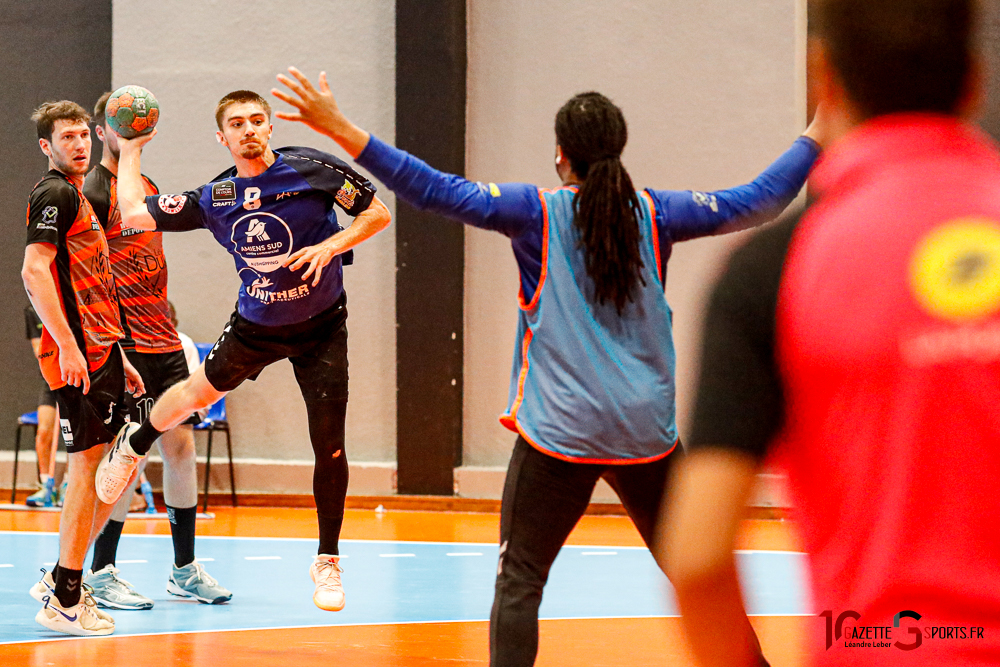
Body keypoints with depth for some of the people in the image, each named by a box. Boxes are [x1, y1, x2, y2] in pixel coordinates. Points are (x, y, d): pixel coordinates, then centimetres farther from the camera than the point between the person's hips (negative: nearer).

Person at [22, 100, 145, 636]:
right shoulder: (55, 194, -8)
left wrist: (116, 357, 25)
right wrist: (68, 346, -25)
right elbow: (34, 270, -19)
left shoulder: (77, 197, 23)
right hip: (78, 352, -10)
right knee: (88, 465, -10)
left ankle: (62, 581, 18)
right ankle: (65, 602, -6)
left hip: (100, 350, 10)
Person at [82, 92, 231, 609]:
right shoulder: (93, 193, -9)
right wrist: (111, 349, -21)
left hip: (163, 341, 8)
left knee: (180, 446, 7)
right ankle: (100, 574, 2)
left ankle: (185, 569, 15)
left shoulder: (149, 189, 16)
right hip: (123, 346, -8)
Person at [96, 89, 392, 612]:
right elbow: (134, 215, -5)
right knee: (199, 392, 16)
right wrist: (130, 151, 3)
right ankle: (133, 445, 51)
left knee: (329, 445, -6)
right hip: (257, 323, 2)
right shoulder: (215, 198, -8)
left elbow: (378, 212, -11)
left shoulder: (311, 168, -16)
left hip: (321, 326, -2)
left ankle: (328, 560, 10)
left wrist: (331, 246, -25)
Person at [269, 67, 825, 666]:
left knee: (520, 578, 4)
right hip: (646, 433, 3)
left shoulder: (538, 212, -5)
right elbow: (758, 202, 8)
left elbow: (437, 191, -11)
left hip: (559, 433, -3)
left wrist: (341, 129, -11)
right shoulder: (654, 214, 2)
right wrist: (816, 141, 22)